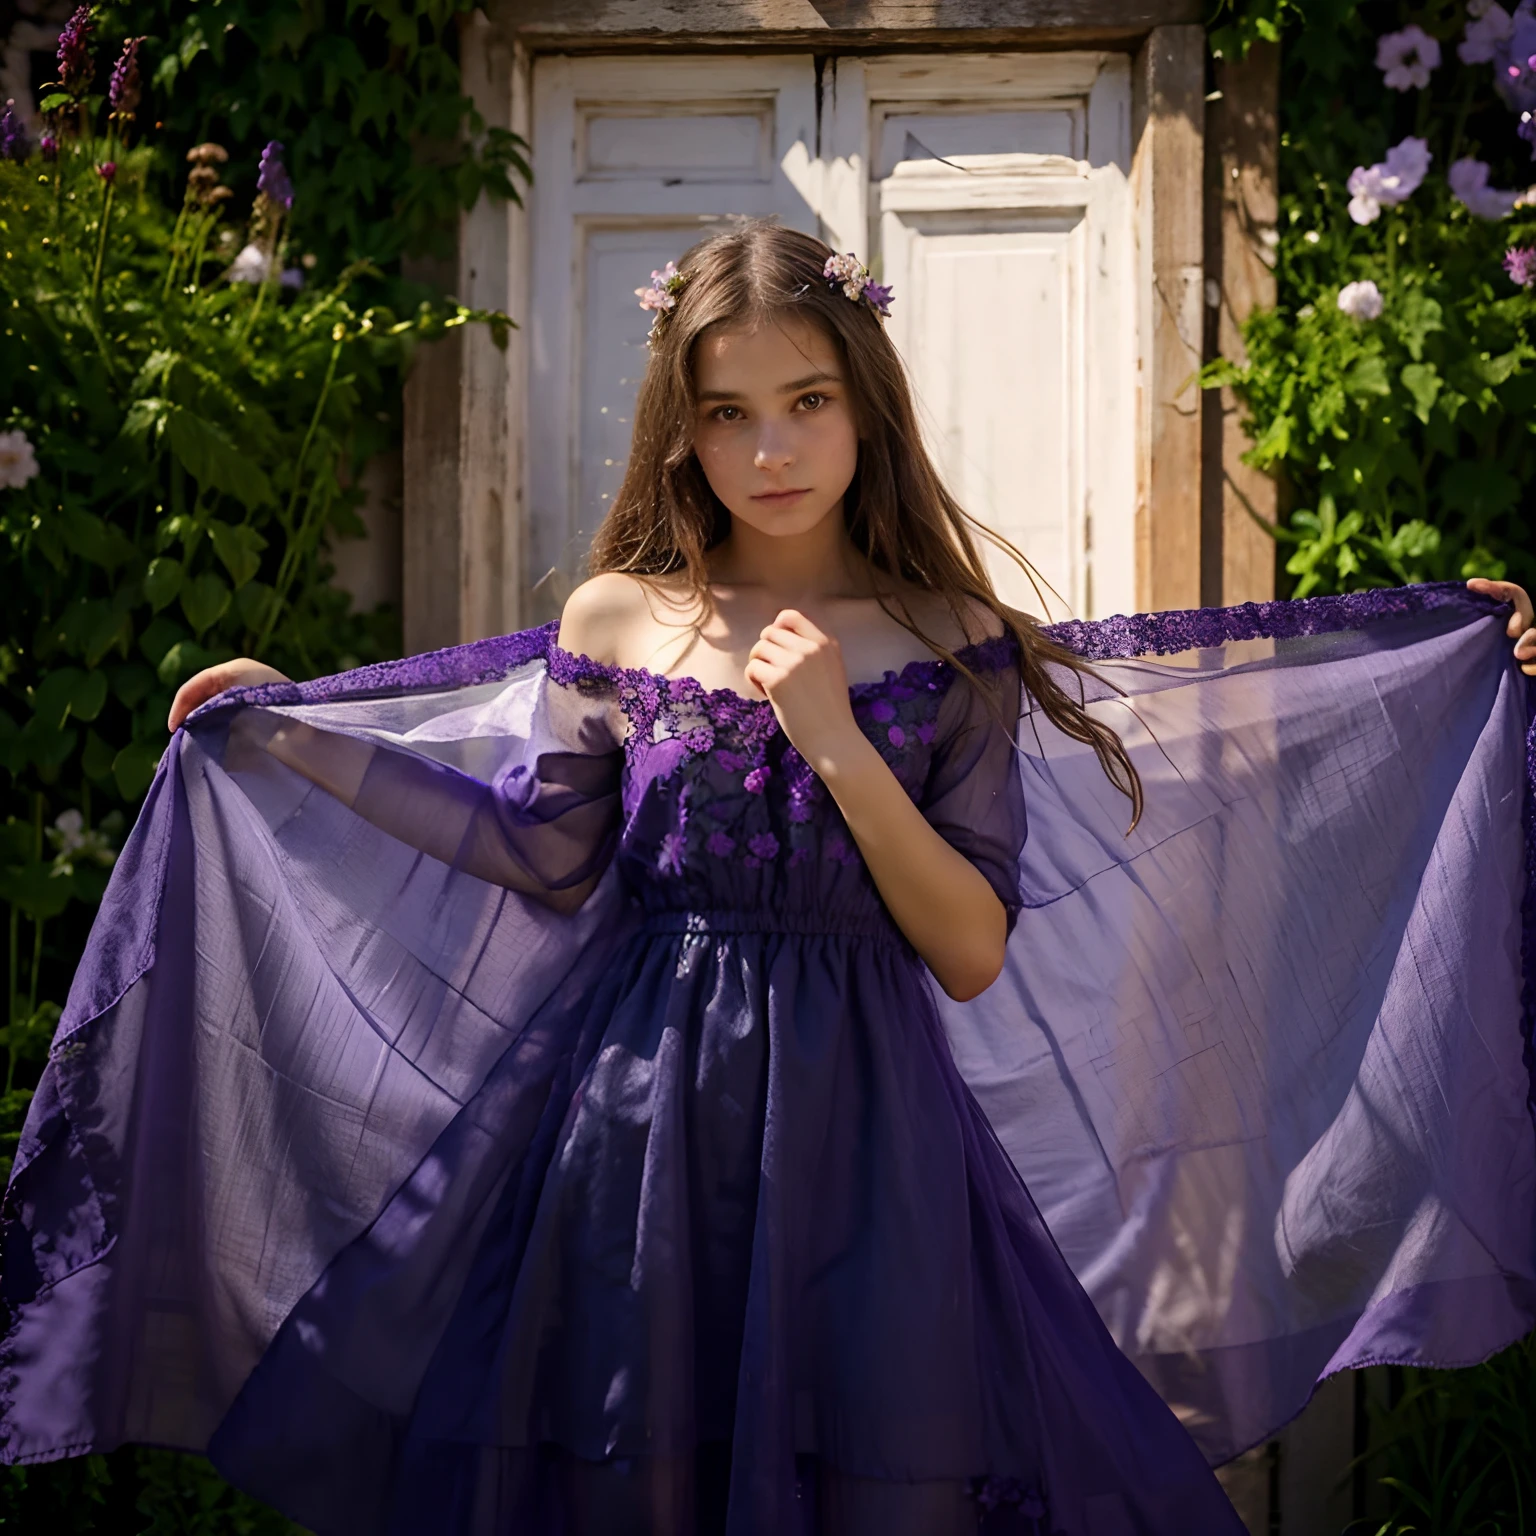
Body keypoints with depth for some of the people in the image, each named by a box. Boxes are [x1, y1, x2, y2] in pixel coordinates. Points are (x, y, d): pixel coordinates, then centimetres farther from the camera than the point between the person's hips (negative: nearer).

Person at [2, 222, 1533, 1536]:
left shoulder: (943, 646, -2)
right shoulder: (616, 624, 2)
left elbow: (974, 956, -6)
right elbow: (548, 860, 5)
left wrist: (839, 744, -17)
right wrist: (290, 732, 6)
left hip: (859, 1121, -1)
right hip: (641, 1109, 1)